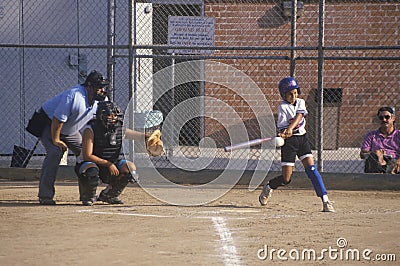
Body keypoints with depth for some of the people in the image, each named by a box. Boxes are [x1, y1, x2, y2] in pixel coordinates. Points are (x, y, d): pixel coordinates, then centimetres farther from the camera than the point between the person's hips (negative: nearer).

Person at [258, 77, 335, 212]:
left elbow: (299, 116, -15)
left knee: (311, 169, -10)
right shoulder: (282, 107, -9)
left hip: (302, 138, 4)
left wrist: (290, 128, -33)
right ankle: (268, 187, 29)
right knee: (286, 179, -3)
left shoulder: (300, 102, 5)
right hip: (289, 141, -4)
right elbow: (282, 127, -16)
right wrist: (283, 134, -40)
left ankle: (325, 201, -13)